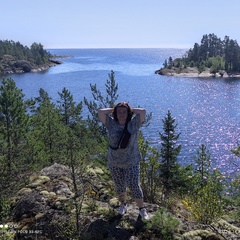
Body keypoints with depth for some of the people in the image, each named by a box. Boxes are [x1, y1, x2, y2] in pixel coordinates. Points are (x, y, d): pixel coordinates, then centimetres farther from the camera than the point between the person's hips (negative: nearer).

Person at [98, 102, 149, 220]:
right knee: (119, 186, 18)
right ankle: (123, 204, 42)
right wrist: (113, 109, -2)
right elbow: (101, 112, -14)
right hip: (114, 162, 2)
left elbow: (143, 111, -19)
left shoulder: (134, 123, -8)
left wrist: (131, 110, -5)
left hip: (131, 162, -2)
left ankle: (142, 209, 18)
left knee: (134, 186, -1)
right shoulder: (111, 124, -5)